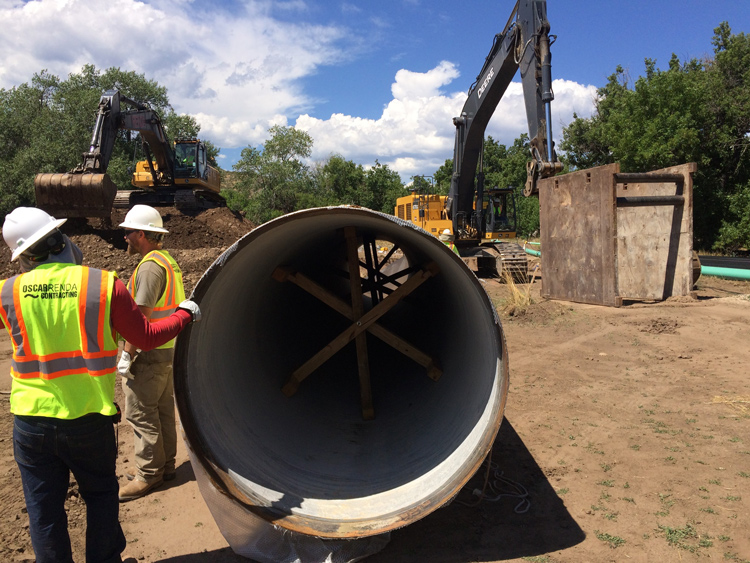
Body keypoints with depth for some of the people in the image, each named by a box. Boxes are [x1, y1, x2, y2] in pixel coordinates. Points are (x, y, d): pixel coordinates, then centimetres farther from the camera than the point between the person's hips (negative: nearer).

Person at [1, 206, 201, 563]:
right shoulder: (104, 285, -12)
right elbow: (147, 338, -5)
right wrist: (185, 314, 9)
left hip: (30, 422, 1)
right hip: (89, 419, -1)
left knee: (43, 510, 16)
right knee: (100, 493, 20)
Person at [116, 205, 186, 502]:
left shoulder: (150, 266, -18)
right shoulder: (168, 260, 13)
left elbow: (142, 316, -23)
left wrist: (127, 355, -18)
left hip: (149, 354, -10)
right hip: (168, 349, 10)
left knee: (140, 413, 0)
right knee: (162, 409, 17)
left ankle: (149, 474, 9)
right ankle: (165, 465, 28)